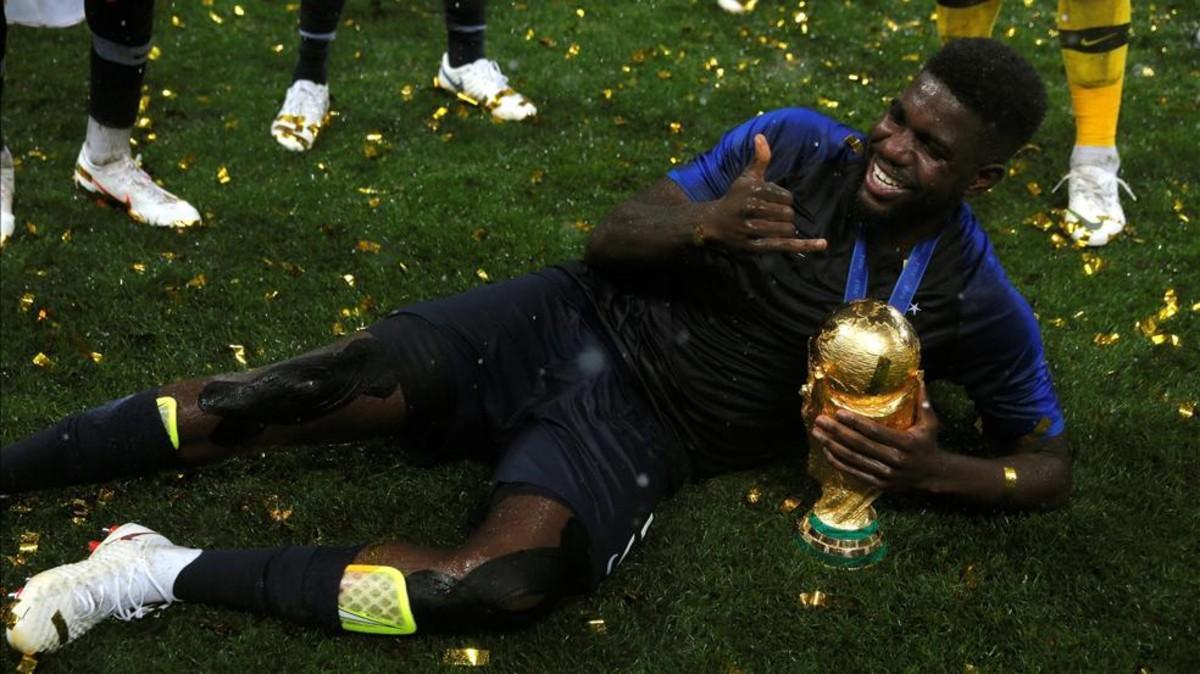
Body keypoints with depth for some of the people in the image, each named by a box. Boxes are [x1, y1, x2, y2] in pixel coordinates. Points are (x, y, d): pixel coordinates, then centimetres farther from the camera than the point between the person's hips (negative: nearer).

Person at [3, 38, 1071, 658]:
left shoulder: (972, 303, -2)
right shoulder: (796, 142, 0)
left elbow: (1051, 464, 6)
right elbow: (610, 240, -1)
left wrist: (928, 468, -15)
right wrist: (706, 225, -24)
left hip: (645, 432, -2)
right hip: (574, 322, 2)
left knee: (505, 586, -33)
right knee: (348, 382, -20)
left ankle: (170, 573, -20)